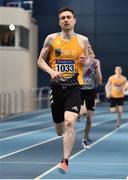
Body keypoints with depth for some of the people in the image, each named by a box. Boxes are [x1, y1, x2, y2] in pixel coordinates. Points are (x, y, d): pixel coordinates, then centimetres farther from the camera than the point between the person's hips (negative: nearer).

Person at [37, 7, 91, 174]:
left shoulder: (83, 40, 4)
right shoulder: (51, 39, 3)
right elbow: (40, 61, 7)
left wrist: (86, 61, -8)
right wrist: (51, 71, -11)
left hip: (74, 86, -2)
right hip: (57, 86, 2)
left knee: (70, 123, -21)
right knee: (60, 130, 10)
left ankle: (65, 161, -15)